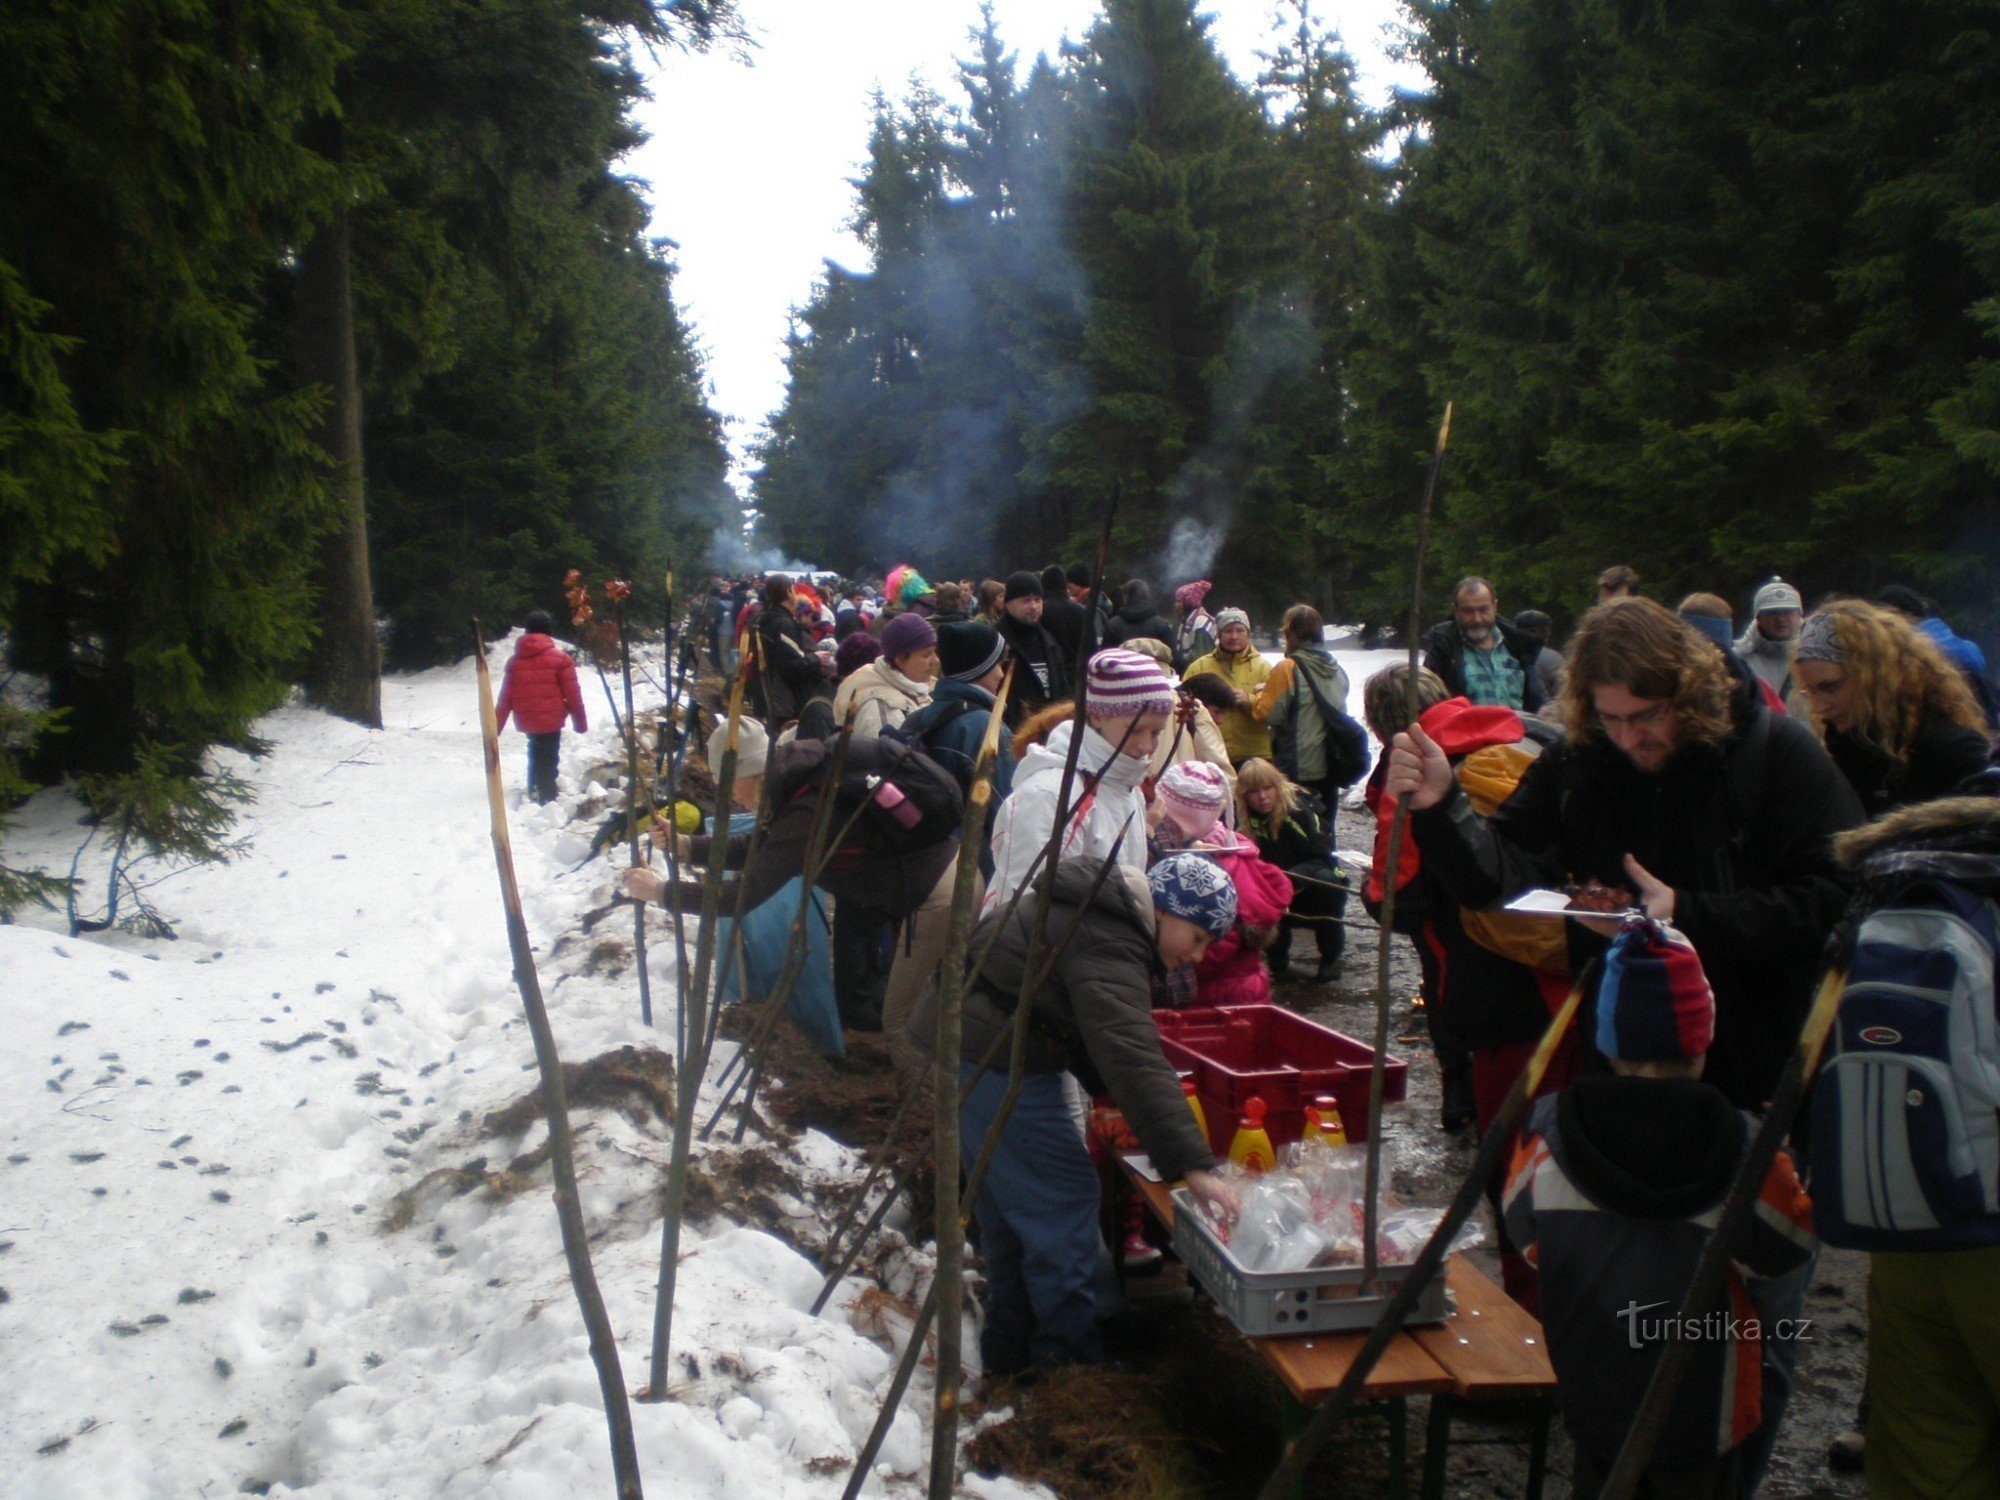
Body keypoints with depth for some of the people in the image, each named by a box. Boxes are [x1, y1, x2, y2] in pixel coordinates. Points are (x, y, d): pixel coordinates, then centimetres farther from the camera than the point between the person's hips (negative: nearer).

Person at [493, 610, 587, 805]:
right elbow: (572, 694, -6)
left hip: (527, 721, 5)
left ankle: (534, 792, 25)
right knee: (548, 760, 0)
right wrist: (580, 721, 3)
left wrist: (496, 726, 13)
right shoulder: (560, 658, -7)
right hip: (551, 720, -5)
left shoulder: (515, 661, 7)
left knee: (535, 755, 23)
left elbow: (505, 697, 8)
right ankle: (547, 801, -6)